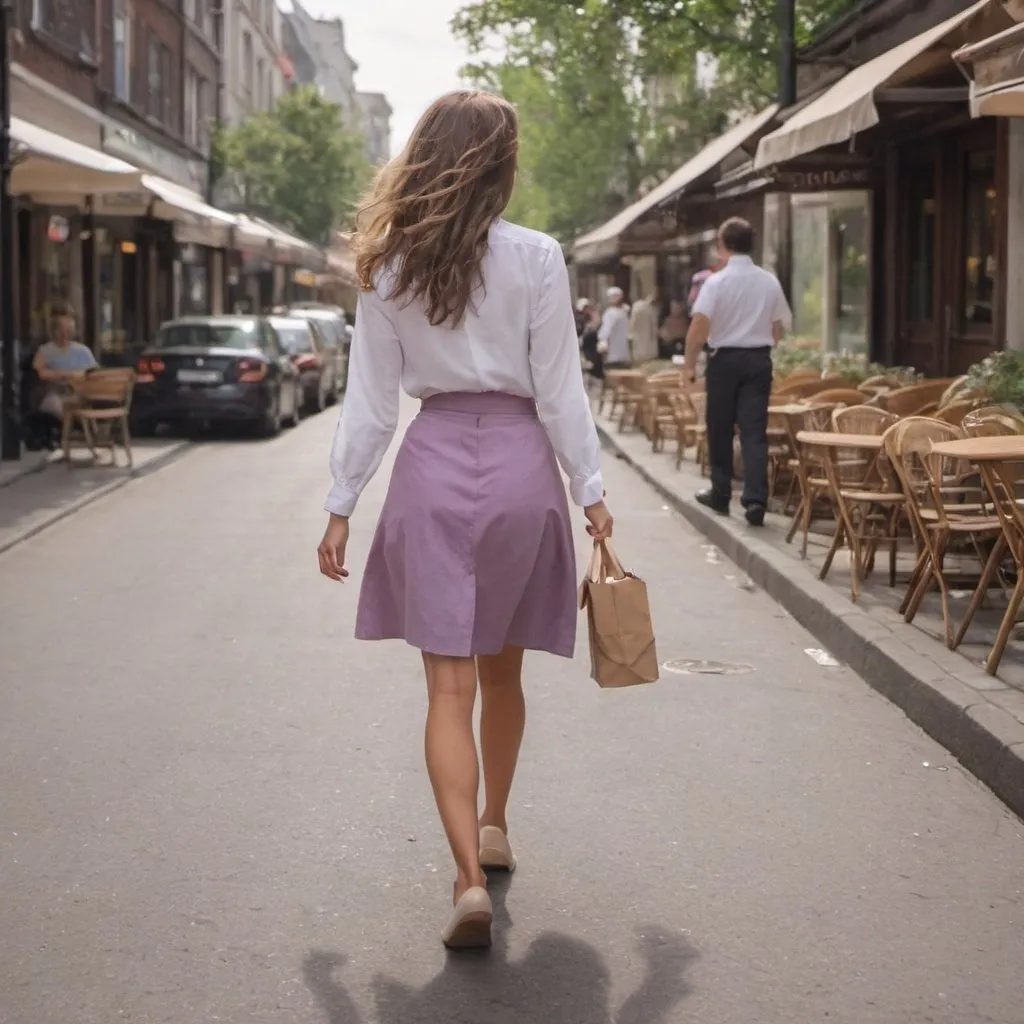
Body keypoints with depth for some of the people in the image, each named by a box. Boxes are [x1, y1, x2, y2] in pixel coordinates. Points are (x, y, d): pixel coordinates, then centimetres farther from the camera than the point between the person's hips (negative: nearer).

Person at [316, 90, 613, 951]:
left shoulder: (390, 267, 0)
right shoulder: (536, 258, -5)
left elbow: (372, 399, 2)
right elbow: (559, 389, -4)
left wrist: (342, 506, 8)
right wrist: (591, 491, 4)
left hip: (434, 467, 0)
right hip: (519, 463, 0)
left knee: (450, 685, -1)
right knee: (502, 670, 19)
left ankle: (470, 875, -13)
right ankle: (493, 826, 37)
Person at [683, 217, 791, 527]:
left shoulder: (716, 281, -9)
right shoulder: (769, 282, 3)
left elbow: (699, 325, -18)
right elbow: (780, 328, 11)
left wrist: (690, 363, -9)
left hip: (724, 359, -2)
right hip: (759, 359, 2)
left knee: (720, 430, 11)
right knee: (755, 430, -1)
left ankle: (721, 494, 20)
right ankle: (756, 499, -13)